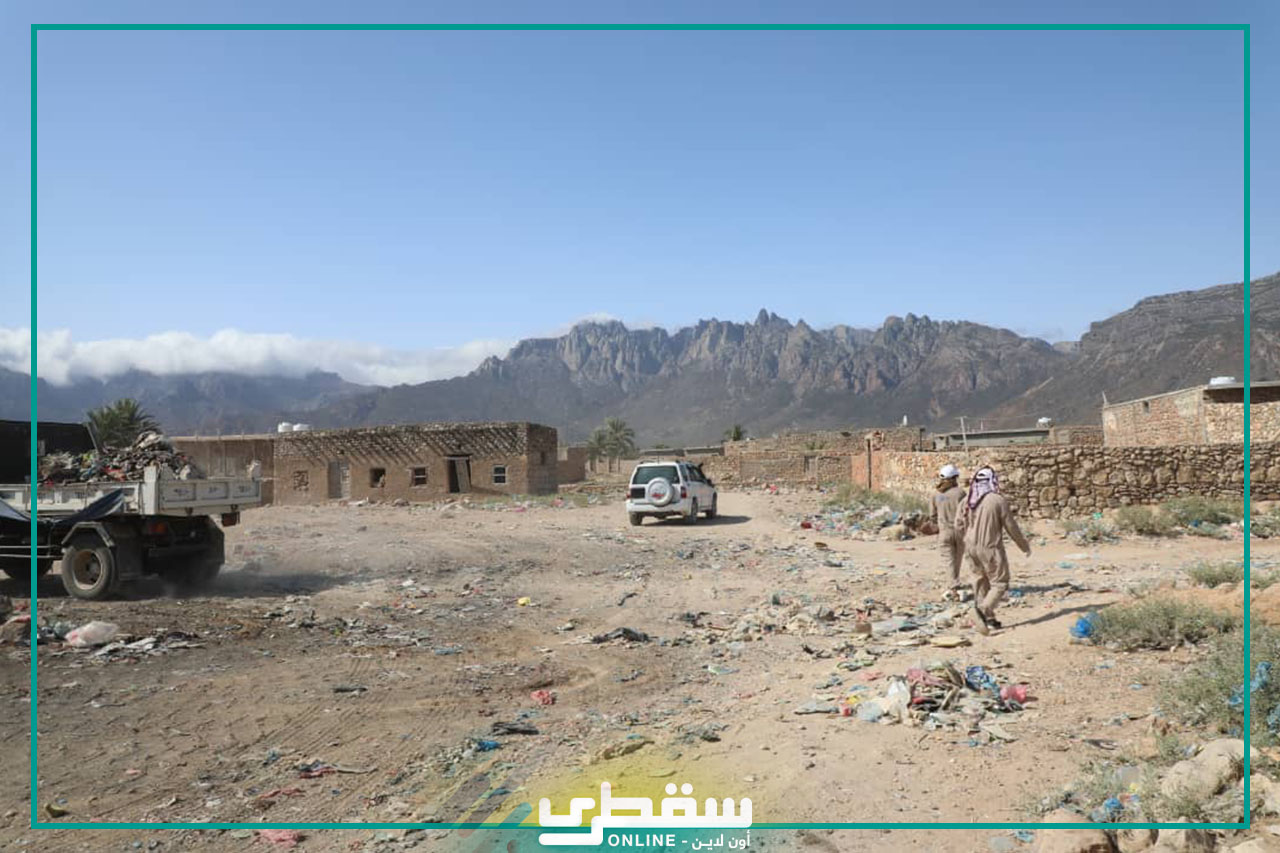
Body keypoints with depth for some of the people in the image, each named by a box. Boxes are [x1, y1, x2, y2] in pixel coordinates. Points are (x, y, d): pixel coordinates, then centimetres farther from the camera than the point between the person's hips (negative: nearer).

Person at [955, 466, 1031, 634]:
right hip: (991, 549, -5)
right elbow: (1011, 527, -8)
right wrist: (1025, 547, 6)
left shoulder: (967, 501, 0)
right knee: (1000, 584, 2)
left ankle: (989, 618, 22)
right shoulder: (998, 500, -14)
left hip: (972, 548, 6)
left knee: (981, 583, 17)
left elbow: (959, 524, 6)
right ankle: (983, 608, -23)